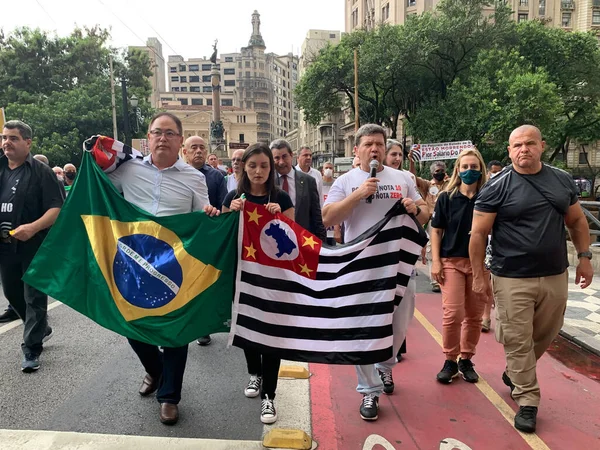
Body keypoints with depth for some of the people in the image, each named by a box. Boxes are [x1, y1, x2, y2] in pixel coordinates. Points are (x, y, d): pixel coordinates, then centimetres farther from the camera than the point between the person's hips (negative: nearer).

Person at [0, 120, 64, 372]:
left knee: (34, 297, 0)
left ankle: (31, 349, 9)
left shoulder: (41, 171, -8)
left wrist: (33, 227, -28)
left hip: (34, 245, -7)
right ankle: (41, 329, 38)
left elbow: (57, 208, -15)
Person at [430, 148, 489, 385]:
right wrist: (436, 261, -3)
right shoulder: (446, 198, 1)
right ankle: (450, 360, 13)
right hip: (451, 261, -1)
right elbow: (436, 230, 4)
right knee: (452, 314, -6)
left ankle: (466, 360, 25)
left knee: (474, 316, 8)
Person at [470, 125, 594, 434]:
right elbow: (478, 233, -8)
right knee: (518, 341, 2)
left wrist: (584, 256, 11)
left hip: (555, 276, 5)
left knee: (545, 335, 18)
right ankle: (527, 401, 18)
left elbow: (577, 221, 17)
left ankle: (514, 373, 43)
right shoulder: (497, 187, -9)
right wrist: (478, 275, -10)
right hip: (512, 279, -5)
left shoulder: (563, 180, 6)